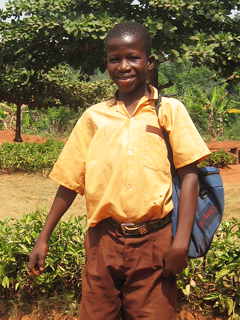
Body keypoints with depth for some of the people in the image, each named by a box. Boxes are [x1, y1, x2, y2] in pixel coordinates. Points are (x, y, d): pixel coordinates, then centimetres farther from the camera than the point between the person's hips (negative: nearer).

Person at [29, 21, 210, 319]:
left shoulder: (169, 110, 3)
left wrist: (182, 240, -11)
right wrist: (43, 238, 11)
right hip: (102, 242, 2)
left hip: (153, 242, -2)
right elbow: (70, 181, 12)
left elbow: (189, 173, -2)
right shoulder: (93, 117, 9)